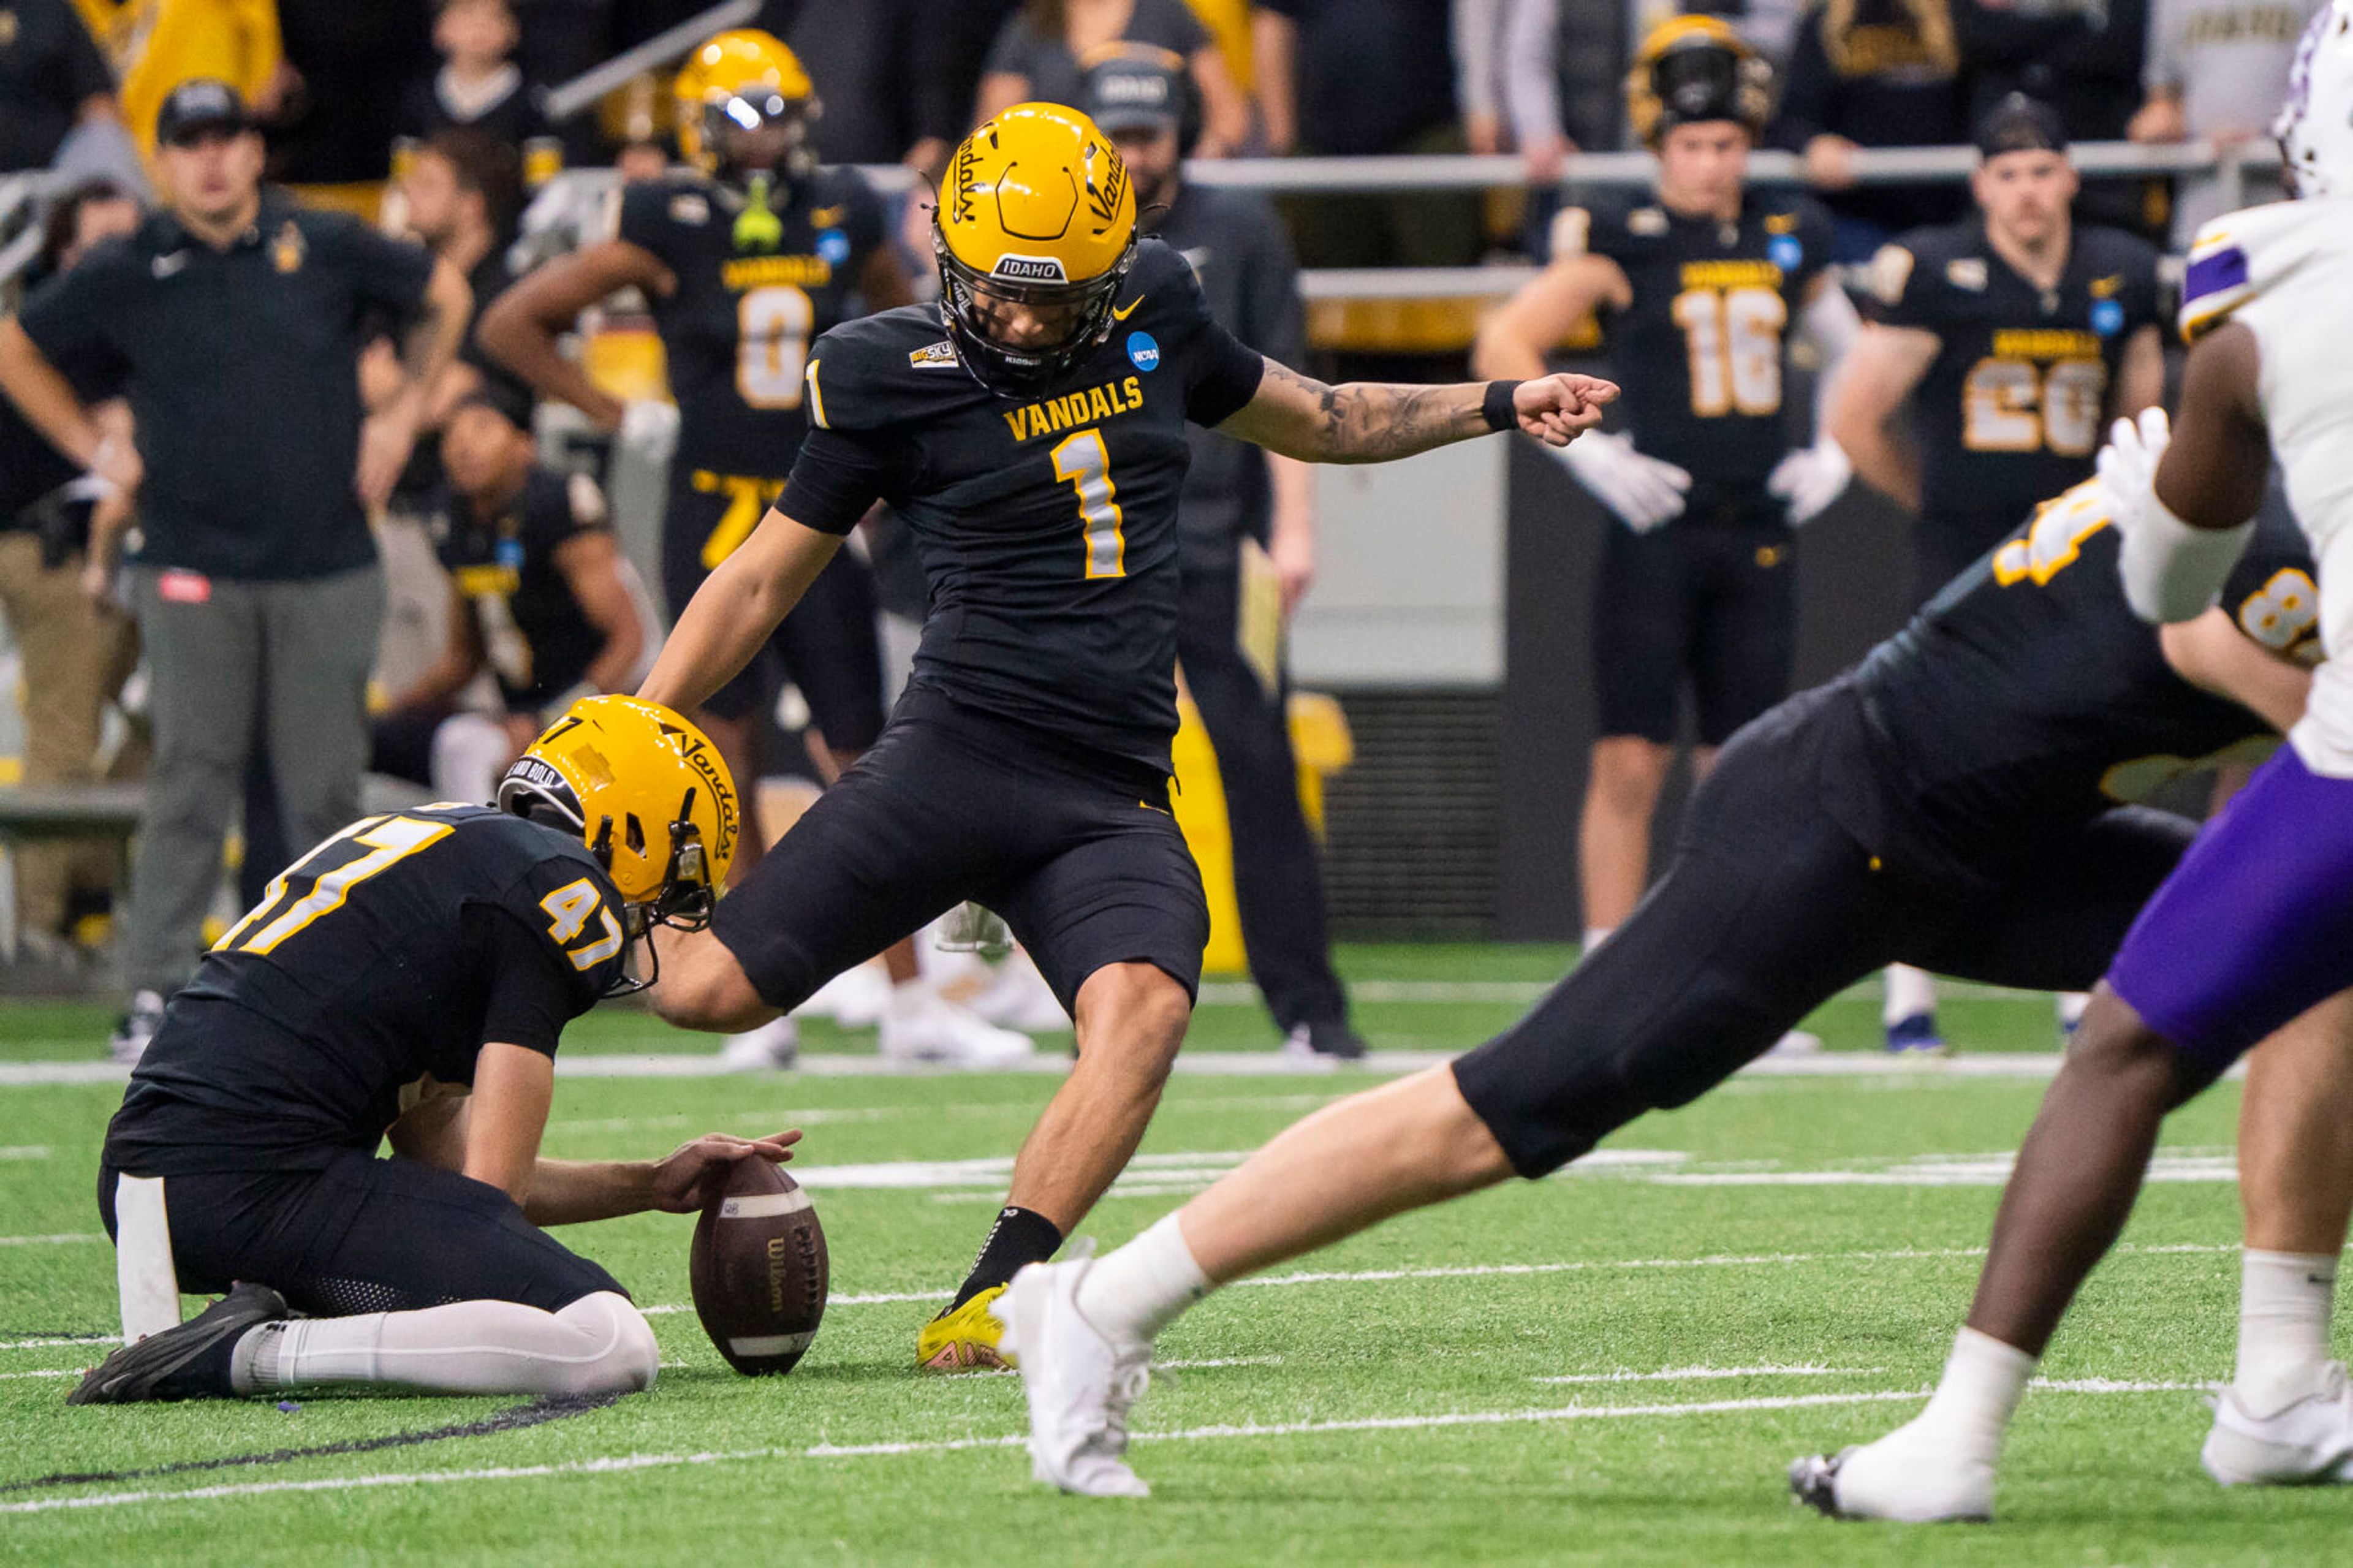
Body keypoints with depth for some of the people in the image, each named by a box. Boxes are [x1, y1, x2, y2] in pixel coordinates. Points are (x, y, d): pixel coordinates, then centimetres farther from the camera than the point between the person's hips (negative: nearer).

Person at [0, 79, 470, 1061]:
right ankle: (155, 990, -2)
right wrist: (94, 450, 7)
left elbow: (444, 297, 19)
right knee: (191, 780, -5)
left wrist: (402, 417, 12)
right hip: (192, 571, -1)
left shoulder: (328, 250, 4)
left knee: (325, 789, 3)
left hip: (328, 572, 1)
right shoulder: (126, 275, 1)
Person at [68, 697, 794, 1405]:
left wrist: (654, 1185, 32)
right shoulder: (565, 889, -1)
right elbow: (491, 1184, -5)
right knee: (611, 1347, -15)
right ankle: (254, 1352, -18)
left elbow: (447, 1165, 29)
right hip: (260, 1182, -10)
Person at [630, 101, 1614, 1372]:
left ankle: (990, 1303, -28)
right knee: (707, 996, -14)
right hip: (957, 754, -3)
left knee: (1142, 1009, -28)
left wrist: (1497, 405, 21)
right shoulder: (892, 376, 0)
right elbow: (765, 577, 7)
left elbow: (1318, 421, 30)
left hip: (1113, 799, 3)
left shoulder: (1152, 316, 11)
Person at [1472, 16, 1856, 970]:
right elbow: (1503, 347, -8)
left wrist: (1835, 456, 13)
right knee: (1631, 763, -8)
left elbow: (1856, 355, 27)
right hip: (1658, 528, -5)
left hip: (1758, 536, 5)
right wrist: (1586, 453, -13)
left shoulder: (1789, 239, 11)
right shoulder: (1623, 243, -4)